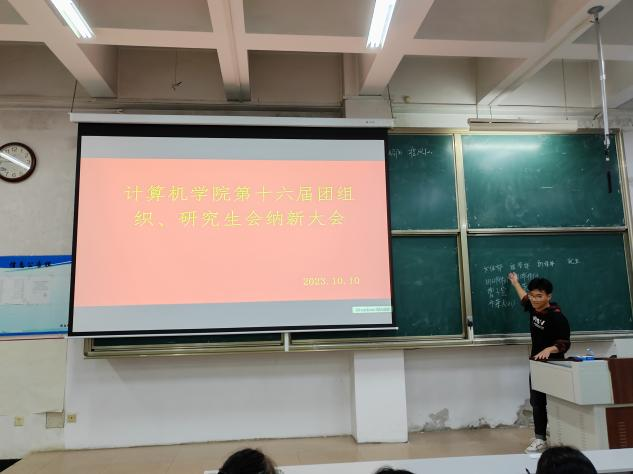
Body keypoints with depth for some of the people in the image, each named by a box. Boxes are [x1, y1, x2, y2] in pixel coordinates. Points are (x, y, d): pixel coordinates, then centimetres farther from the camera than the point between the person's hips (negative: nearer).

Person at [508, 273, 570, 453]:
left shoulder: (557, 317, -21)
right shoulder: (534, 309, 1)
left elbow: (564, 344, -20)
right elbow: (525, 300, 25)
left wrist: (549, 349, -38)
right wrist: (515, 283, 37)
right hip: (537, 364, 7)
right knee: (537, 402, 8)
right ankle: (540, 439, 15)